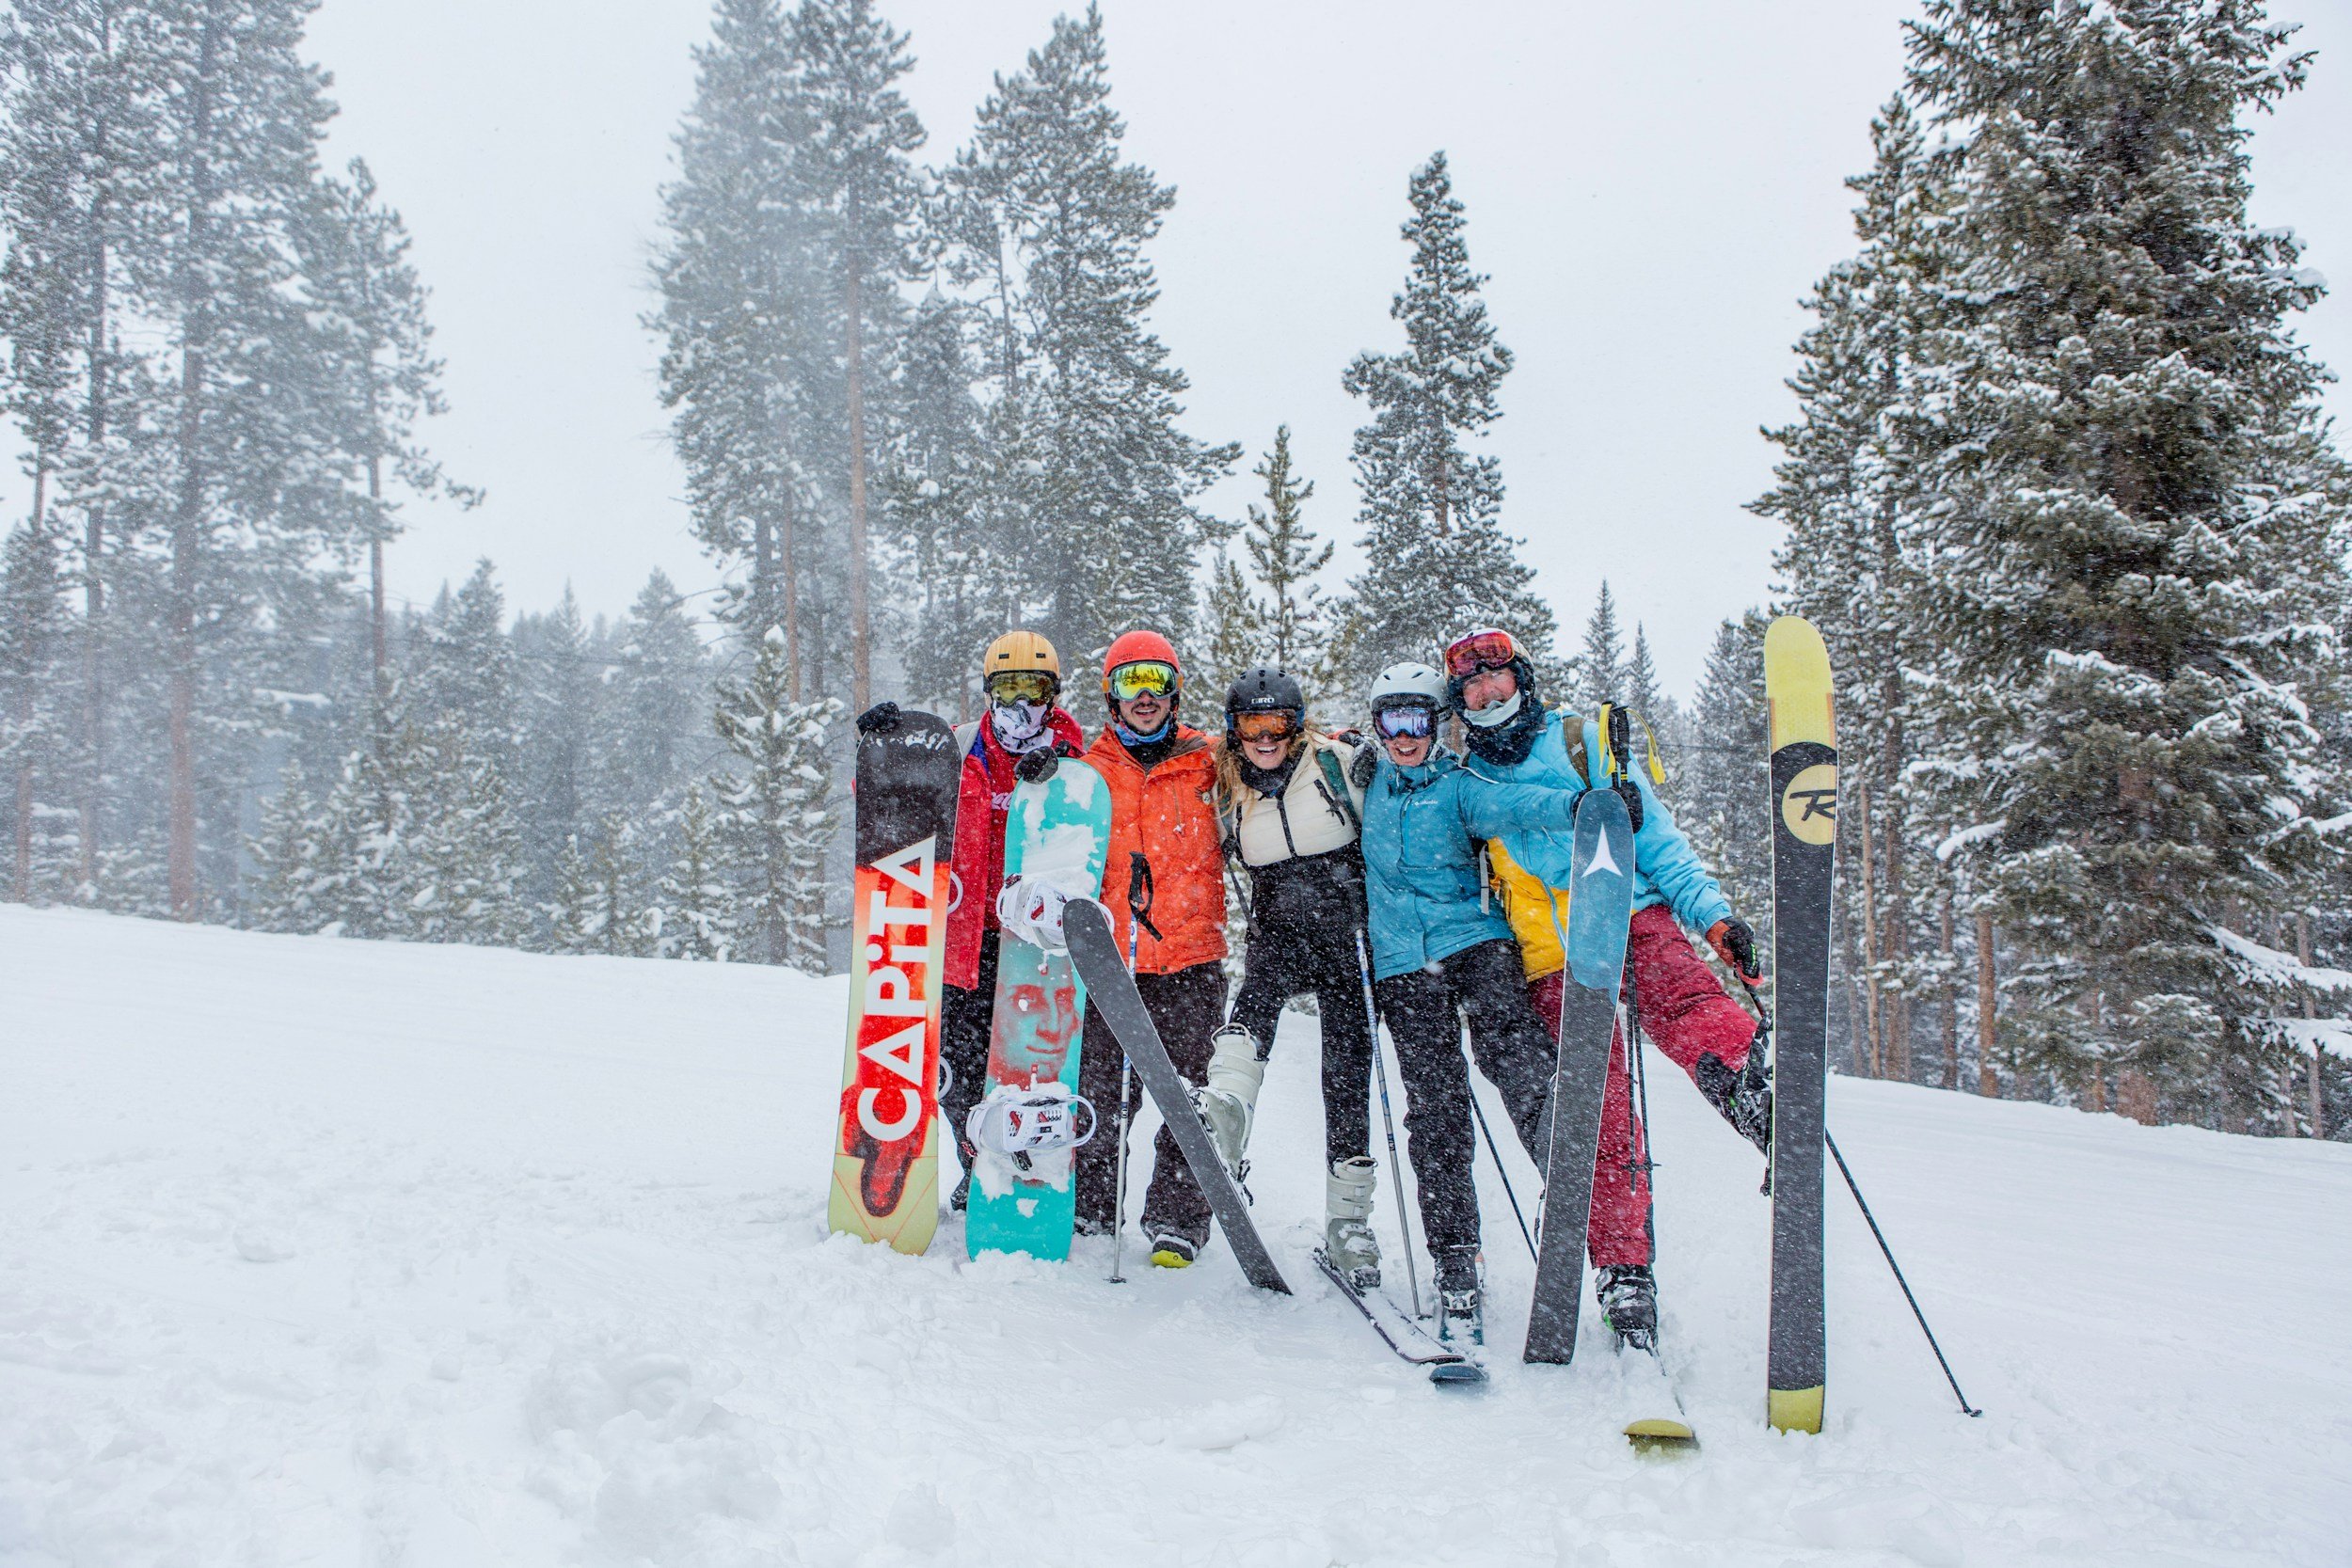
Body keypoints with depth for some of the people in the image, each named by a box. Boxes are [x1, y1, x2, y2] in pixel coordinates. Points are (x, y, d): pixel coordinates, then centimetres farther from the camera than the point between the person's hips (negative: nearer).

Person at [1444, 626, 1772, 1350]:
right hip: (1550, 951, 0)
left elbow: (1656, 835, 9)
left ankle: (1746, 1074, -61)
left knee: (1679, 998, -33)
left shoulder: (1587, 741, 13)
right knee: (1600, 1103, -11)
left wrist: (1712, 911, -2)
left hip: (1631, 913, 0)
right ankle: (1621, 1267, -6)